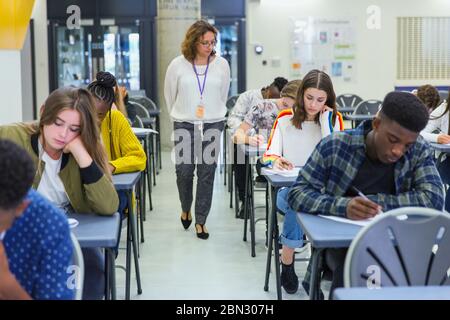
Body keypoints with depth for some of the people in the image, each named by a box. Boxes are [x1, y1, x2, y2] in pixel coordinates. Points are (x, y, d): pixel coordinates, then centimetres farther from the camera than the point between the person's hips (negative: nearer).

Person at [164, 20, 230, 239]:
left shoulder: (221, 64, -1)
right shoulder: (178, 65, -3)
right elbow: (170, 95, 11)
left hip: (213, 125, 1)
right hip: (184, 126, 0)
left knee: (207, 173, 1)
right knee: (184, 170, 2)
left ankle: (200, 220, 12)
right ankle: (186, 209, 31)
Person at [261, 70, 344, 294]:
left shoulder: (334, 119, 6)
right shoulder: (285, 119, 6)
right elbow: (268, 156, 4)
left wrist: (325, 121, -8)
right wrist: (277, 161, -21)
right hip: (288, 189, 0)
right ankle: (287, 266, -19)